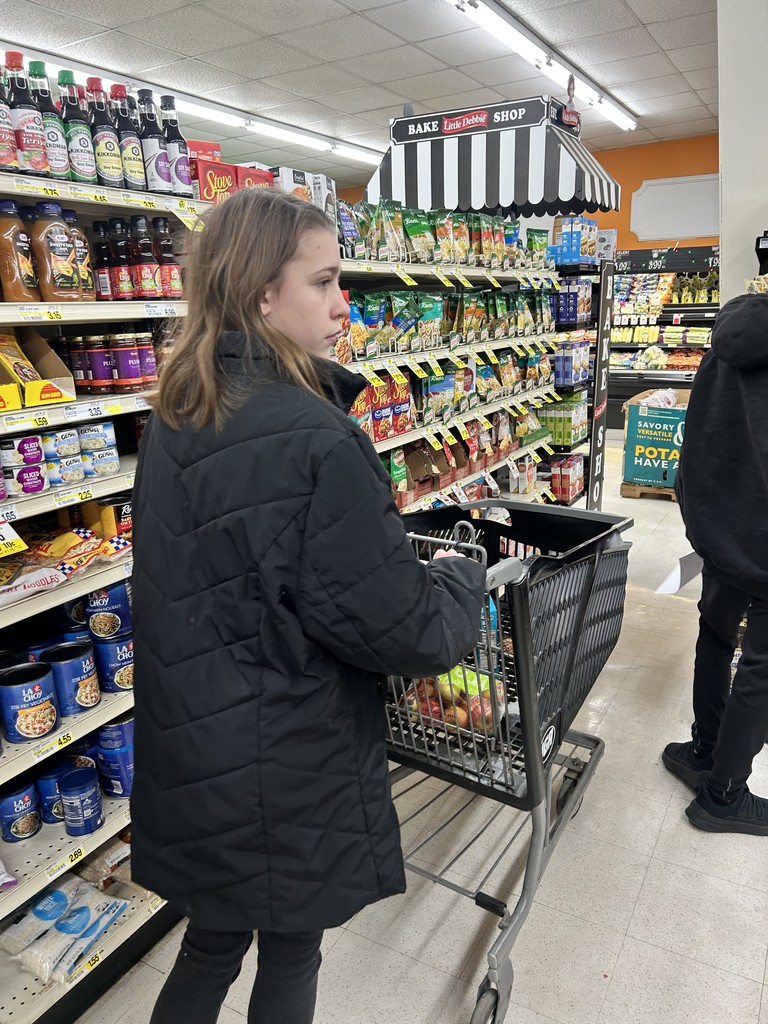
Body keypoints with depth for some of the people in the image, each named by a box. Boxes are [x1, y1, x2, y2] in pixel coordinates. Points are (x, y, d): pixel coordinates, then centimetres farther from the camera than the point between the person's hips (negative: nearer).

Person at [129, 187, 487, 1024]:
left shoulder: (175, 417, 0)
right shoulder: (313, 440, -27)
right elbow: (400, 628, -22)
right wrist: (466, 580, -1)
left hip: (189, 757, 7)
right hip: (284, 776, -7)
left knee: (212, 942, 28)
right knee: (290, 955, 21)